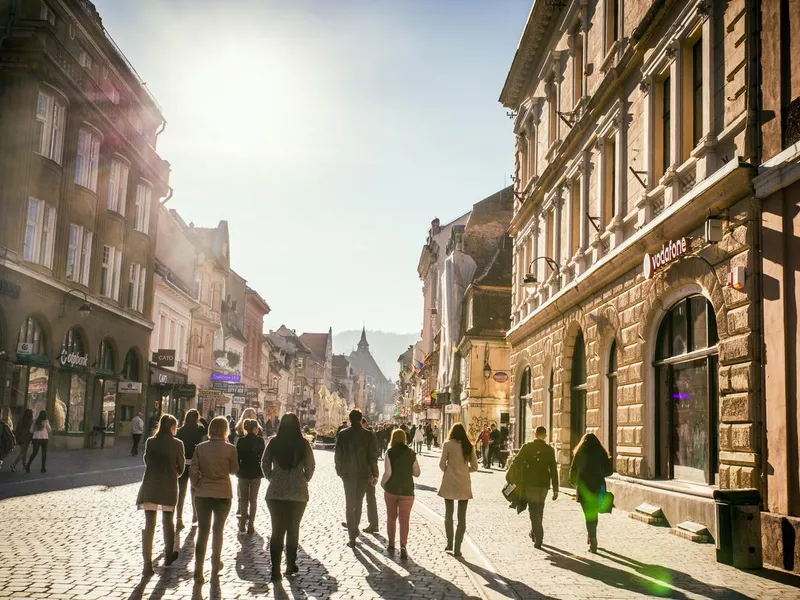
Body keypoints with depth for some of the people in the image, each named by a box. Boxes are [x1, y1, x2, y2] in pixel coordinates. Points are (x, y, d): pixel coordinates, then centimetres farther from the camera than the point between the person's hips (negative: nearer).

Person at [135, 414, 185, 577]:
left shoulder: (150, 442, -1)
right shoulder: (177, 444, -6)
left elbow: (147, 461, 8)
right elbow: (181, 467, 1)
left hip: (150, 486, 1)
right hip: (169, 487, -1)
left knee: (149, 524, 3)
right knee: (168, 522, 17)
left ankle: (147, 565, -3)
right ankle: (168, 556, 32)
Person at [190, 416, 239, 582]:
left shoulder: (200, 448, -5)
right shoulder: (229, 449, -10)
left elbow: (193, 471, -4)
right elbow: (234, 470, 3)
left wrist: (196, 486, 10)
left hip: (202, 494, 1)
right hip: (223, 494, -1)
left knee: (202, 531, 5)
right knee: (218, 530, 16)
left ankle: (198, 571, -3)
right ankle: (215, 566, 28)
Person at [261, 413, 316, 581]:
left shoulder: (274, 442, -3)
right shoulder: (303, 443, -6)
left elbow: (264, 464, 0)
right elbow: (310, 466, -1)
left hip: (276, 491, 0)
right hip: (298, 492, 0)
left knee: (277, 530, 4)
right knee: (293, 529, 14)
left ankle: (275, 568, -3)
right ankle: (291, 564, 20)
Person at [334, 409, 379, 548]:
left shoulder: (343, 434, -6)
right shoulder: (368, 435, -8)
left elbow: (338, 454, -3)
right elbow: (373, 456, -6)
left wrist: (339, 470, 9)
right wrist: (374, 474, 1)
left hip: (348, 474, 0)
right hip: (363, 474, 0)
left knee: (349, 504, 4)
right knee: (359, 502, 19)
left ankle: (352, 536, -3)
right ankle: (355, 528, 30)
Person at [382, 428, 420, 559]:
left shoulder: (390, 453, -8)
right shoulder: (411, 453, 0)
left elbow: (388, 472, -15)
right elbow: (417, 473, 3)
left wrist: (383, 483, 2)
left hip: (391, 489, 0)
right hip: (407, 490, 1)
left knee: (391, 518, 17)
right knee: (404, 520, 2)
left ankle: (391, 545, 24)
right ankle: (403, 546, -14)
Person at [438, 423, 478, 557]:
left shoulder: (448, 445, -6)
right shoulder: (469, 446, 2)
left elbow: (442, 464, -4)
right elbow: (474, 467, 4)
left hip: (449, 482, -2)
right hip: (464, 484, 2)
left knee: (448, 514, 14)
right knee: (462, 517, 6)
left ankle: (450, 543, 15)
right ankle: (457, 548, 5)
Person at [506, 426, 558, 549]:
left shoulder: (527, 447, -6)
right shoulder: (549, 450, -1)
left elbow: (516, 463, -8)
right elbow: (553, 470, -2)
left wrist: (510, 477, 4)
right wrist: (555, 489, 1)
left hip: (530, 484, -2)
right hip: (544, 484, 3)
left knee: (534, 511, 1)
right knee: (539, 510, 20)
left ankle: (538, 538, -9)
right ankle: (535, 533, 34)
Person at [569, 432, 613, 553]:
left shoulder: (580, 454, -5)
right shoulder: (601, 454, 0)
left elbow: (573, 471, -4)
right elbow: (609, 471, 2)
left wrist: (573, 482, 16)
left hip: (584, 487, -2)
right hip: (598, 487, 2)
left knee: (589, 514, 3)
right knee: (594, 513, 21)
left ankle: (593, 541, -4)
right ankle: (592, 537, 30)